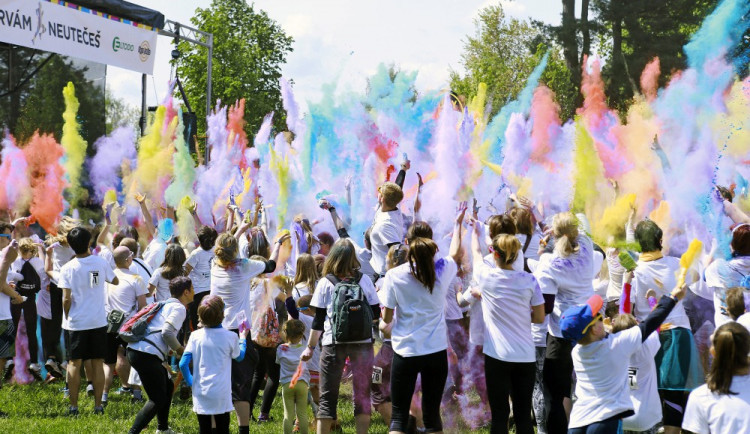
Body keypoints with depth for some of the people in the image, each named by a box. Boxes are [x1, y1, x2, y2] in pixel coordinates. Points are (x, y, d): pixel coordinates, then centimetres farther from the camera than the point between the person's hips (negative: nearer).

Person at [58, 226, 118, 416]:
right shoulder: (101, 263, -2)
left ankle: (73, 406, 7)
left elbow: (66, 299, -13)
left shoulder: (67, 269, -9)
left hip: (75, 323, -2)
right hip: (98, 321, 2)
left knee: (74, 363, 6)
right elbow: (115, 281, 17)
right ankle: (98, 405, 8)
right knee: (97, 363, 8)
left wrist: (67, 316, 4)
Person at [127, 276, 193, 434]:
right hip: (146, 355, -10)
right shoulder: (179, 308, -4)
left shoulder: (166, 304, 24)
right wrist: (179, 348, 0)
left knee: (168, 385, 24)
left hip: (135, 350, 10)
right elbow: (167, 332, -16)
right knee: (158, 399, -5)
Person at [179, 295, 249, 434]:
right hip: (221, 395, -1)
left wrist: (190, 381, 12)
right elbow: (239, 356, 15)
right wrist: (243, 338, 31)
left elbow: (183, 364, -6)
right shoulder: (230, 337, -6)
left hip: (200, 394, 1)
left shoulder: (195, 336, -3)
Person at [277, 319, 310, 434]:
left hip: (286, 384, 0)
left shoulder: (280, 349, 1)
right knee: (302, 414, 5)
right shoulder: (304, 349, 2)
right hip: (302, 383, 0)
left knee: (288, 415, 1)